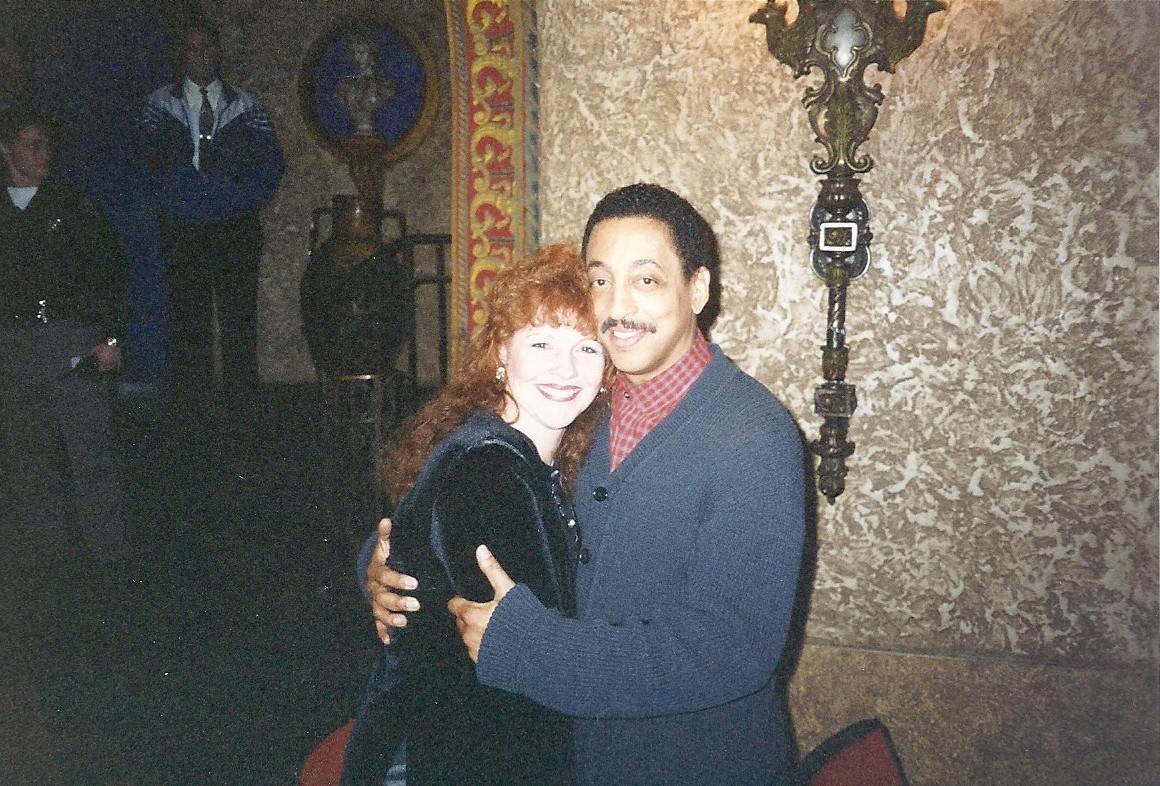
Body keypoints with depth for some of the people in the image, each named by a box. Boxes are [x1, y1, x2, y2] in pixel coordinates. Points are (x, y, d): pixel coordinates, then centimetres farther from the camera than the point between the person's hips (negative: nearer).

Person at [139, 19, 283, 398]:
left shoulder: (246, 105, 11)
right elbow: (149, 157, 2)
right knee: (188, 319, -1)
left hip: (237, 228, 0)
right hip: (182, 230, 0)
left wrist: (247, 199, -7)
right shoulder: (160, 103, 10)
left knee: (240, 316, -3)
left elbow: (270, 160, 5)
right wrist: (174, 199, -9)